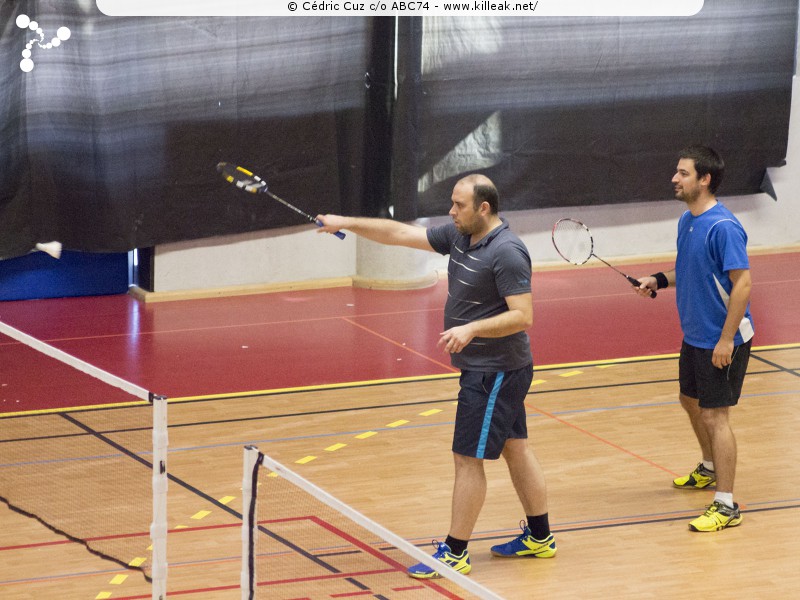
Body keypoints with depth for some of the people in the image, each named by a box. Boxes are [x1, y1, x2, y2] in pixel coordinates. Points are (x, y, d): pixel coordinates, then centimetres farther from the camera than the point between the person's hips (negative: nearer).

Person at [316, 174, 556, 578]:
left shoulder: (506, 253, -22)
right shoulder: (458, 236, 5)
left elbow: (523, 316, -25)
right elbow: (402, 234, 8)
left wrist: (472, 329, -34)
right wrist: (348, 223, 3)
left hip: (495, 373, -9)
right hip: (482, 367, 9)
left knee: (468, 458, -4)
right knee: (515, 449, 17)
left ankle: (454, 553, 2)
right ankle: (539, 537, 27)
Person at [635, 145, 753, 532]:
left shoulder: (722, 227, -23)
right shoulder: (687, 221, 6)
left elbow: (742, 283, -24)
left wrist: (726, 339, -25)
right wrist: (659, 280, 4)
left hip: (722, 342, -10)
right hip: (694, 336, 10)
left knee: (715, 416, -8)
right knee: (692, 402, 24)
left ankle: (726, 506, -3)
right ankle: (710, 469, 48)